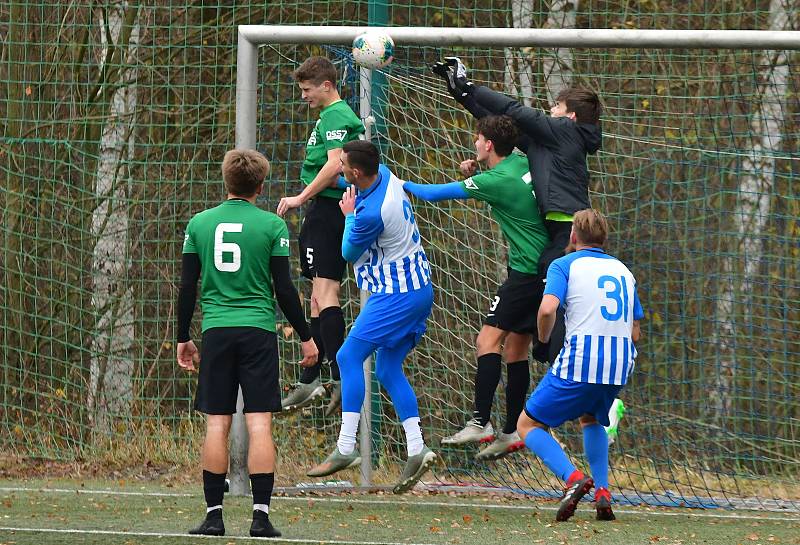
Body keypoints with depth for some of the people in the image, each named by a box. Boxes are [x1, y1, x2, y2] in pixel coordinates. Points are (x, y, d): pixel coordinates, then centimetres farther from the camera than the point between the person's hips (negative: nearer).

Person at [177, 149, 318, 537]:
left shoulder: (199, 224, 5)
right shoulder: (272, 226, -2)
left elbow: (187, 288, 7)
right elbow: (284, 289, -1)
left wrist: (183, 338, 17)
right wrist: (305, 336, 9)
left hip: (216, 331, 2)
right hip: (259, 331, -2)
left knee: (217, 423, 3)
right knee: (260, 422, -3)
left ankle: (214, 514, 1)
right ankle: (261, 515, -8)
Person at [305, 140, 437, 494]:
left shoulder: (371, 213, -25)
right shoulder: (386, 175, 1)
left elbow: (349, 253, -6)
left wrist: (349, 216, 8)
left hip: (396, 294, -10)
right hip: (419, 289, 10)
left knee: (350, 356, -7)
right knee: (388, 370, 11)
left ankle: (346, 448, -11)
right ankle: (416, 450, 3)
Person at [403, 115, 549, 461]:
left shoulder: (496, 181, -16)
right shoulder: (523, 163, 8)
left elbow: (435, 193, -8)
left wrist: (403, 185, 8)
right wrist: (476, 167, 16)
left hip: (526, 273, -9)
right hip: (544, 267, 9)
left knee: (489, 339, -13)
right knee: (516, 348, 12)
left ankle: (480, 422, -21)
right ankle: (511, 434, 14)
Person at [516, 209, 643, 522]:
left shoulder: (564, 265, 2)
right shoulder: (623, 271, 19)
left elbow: (548, 308, -16)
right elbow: (634, 333, 18)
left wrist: (543, 342, 2)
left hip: (579, 364, -6)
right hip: (620, 367, 6)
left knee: (529, 425, 8)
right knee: (591, 419, 33)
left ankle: (573, 479, -17)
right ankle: (602, 493, 13)